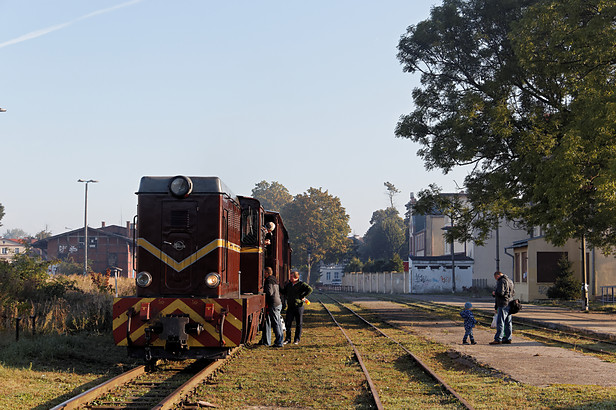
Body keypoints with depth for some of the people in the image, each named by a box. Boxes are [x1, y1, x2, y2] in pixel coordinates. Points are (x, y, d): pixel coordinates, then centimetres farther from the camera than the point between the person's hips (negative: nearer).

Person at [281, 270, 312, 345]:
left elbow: (310, 289, -18)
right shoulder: (288, 284, 12)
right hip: (290, 307, 5)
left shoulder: (301, 284, -6)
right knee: (287, 323, 1)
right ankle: (288, 339, 10)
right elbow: (284, 292, 28)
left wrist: (302, 296, -16)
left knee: (298, 324, 3)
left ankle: (297, 339, 11)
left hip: (298, 307, -5)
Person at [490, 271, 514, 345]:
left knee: (500, 322, -8)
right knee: (508, 322, 11)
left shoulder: (501, 281, -13)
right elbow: (513, 292, 24)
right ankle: (508, 339, 13)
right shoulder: (510, 281, 17)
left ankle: (498, 339, -10)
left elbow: (500, 292, -23)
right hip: (509, 304, 9)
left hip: (503, 304, -9)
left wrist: (494, 293, -4)